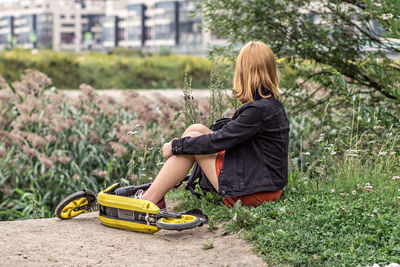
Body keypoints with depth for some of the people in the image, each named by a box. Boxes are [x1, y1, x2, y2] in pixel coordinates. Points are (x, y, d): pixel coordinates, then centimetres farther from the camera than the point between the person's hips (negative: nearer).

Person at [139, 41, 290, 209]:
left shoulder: (259, 110, -22)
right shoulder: (272, 104, 8)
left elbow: (218, 141, -18)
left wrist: (175, 146, -7)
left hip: (253, 193, -9)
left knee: (191, 140, -5)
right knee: (195, 130, 8)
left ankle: (148, 201, 1)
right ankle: (155, 195, 9)